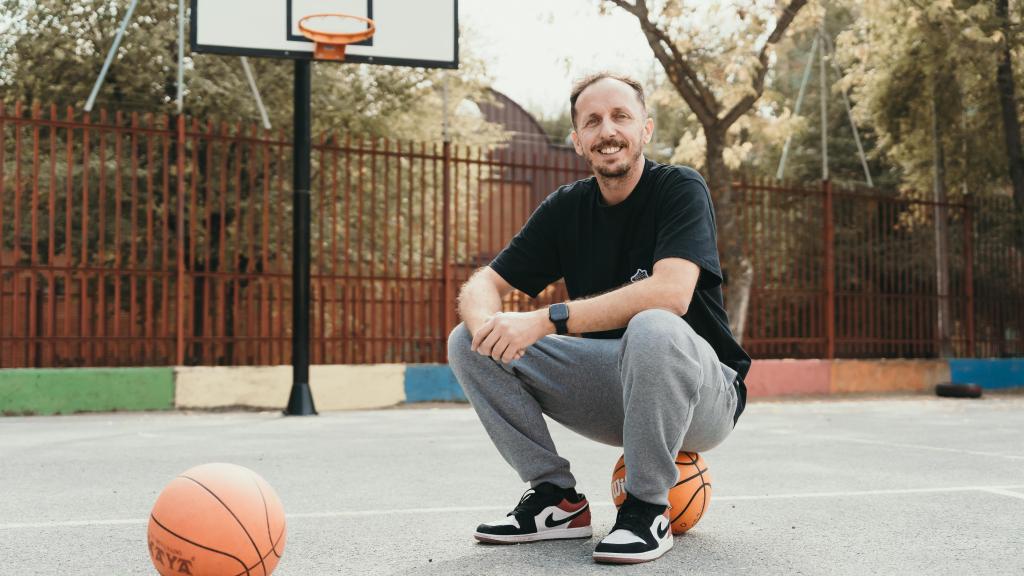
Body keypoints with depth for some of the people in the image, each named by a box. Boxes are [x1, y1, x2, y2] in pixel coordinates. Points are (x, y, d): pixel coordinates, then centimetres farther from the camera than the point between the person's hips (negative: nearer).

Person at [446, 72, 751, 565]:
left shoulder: (680, 188, -13)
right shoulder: (566, 208, 2)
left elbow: (672, 292, -31)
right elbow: (482, 284, -1)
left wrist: (549, 319, -35)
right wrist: (485, 321, -27)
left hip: (700, 398, -5)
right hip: (610, 392, 5)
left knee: (654, 328, -39)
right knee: (467, 342, -6)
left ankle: (648, 510, -20)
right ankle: (558, 500, -2)